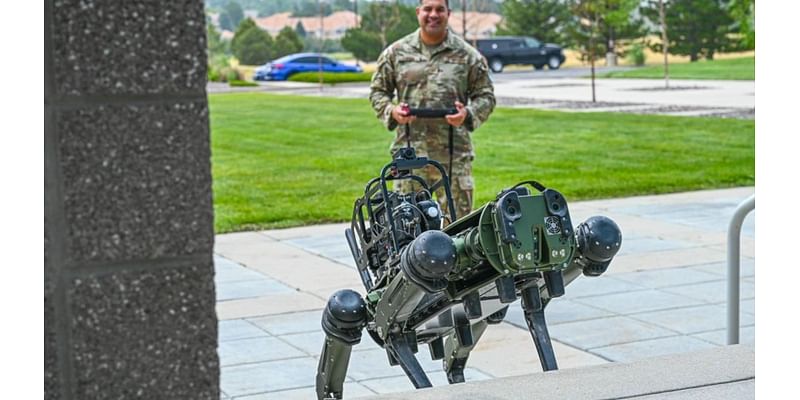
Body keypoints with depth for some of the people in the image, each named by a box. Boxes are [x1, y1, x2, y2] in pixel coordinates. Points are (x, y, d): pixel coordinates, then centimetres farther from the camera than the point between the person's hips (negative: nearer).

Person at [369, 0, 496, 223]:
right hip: (409, 151, 1)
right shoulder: (396, 52, 8)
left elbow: (485, 96, 8)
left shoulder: (467, 55, 5)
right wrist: (390, 111, -6)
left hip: (454, 154, -1)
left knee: (457, 221, 1)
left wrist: (468, 115, -13)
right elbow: (377, 90, 15)